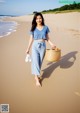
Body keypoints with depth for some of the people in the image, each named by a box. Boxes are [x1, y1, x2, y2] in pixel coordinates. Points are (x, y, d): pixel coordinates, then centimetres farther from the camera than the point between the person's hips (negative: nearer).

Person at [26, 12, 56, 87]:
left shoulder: (45, 27, 1)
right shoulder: (33, 28, 0)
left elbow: (47, 38, 8)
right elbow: (31, 39, 4)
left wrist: (51, 44, -8)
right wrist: (28, 49, 5)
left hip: (43, 46, 1)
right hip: (35, 46, -1)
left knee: (40, 62, 10)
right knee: (35, 61, -8)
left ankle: (36, 75, 30)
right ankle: (37, 79, -2)